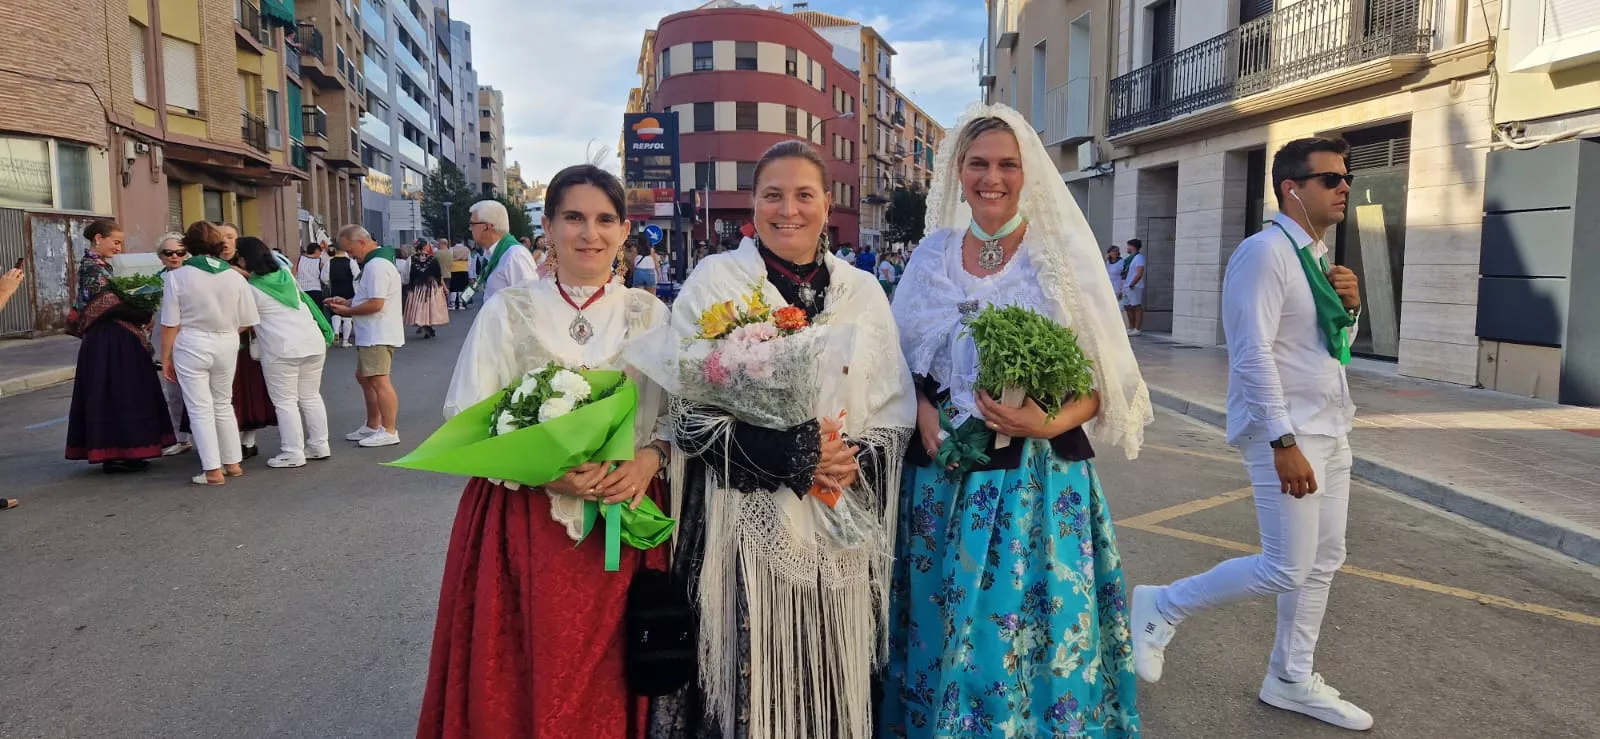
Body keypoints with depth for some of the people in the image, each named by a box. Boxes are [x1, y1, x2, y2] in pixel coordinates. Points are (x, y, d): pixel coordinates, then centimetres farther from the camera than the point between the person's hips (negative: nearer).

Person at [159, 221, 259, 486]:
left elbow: (170, 325, -7)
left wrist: (166, 358, 3)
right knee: (223, 404, 18)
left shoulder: (176, 277, -8)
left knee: (200, 409, 4)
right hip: (227, 346, 3)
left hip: (191, 345, -3)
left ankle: (213, 470, 4)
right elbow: (247, 322, 1)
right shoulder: (235, 277, -1)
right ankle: (233, 463, 22)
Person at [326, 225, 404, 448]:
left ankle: (389, 431, -7)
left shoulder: (376, 265, -17)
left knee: (379, 381, -10)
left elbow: (376, 304, -23)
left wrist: (348, 311, -11)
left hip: (378, 335, -12)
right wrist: (346, 302, 12)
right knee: (364, 377, 19)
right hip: (371, 334, 12)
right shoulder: (374, 263, 18)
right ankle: (372, 426, 29)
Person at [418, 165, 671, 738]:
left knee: (609, 683, 6)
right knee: (528, 681, 3)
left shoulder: (650, 315, 5)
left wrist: (648, 460, -15)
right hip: (524, 525, -1)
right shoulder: (506, 311, 1)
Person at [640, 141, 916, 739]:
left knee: (830, 685, 9)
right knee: (746, 685, 3)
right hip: (742, 521, -2)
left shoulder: (862, 292, 8)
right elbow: (685, 408, -6)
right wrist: (784, 452, -18)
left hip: (839, 532, 3)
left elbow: (897, 409, 9)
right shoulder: (714, 280, 0)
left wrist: (858, 461, -11)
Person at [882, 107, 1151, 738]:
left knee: (1028, 639, 3)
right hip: (944, 480, 3)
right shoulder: (933, 255, 6)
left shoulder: (1064, 253, -3)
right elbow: (905, 363, 11)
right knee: (946, 635, 11)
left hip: (1040, 481, -2)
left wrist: (1048, 423, -20)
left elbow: (1104, 381, -3)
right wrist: (924, 415, -8)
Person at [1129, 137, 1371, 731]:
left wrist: (1350, 305, 1)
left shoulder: (1318, 255, 13)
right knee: (1287, 569, -6)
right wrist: (1285, 442, -26)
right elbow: (1253, 355, -23)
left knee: (1322, 563, 13)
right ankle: (1162, 606, 11)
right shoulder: (1265, 252, -16)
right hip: (1286, 432, -9)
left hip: (1328, 429, 9)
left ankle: (1291, 681, 27)